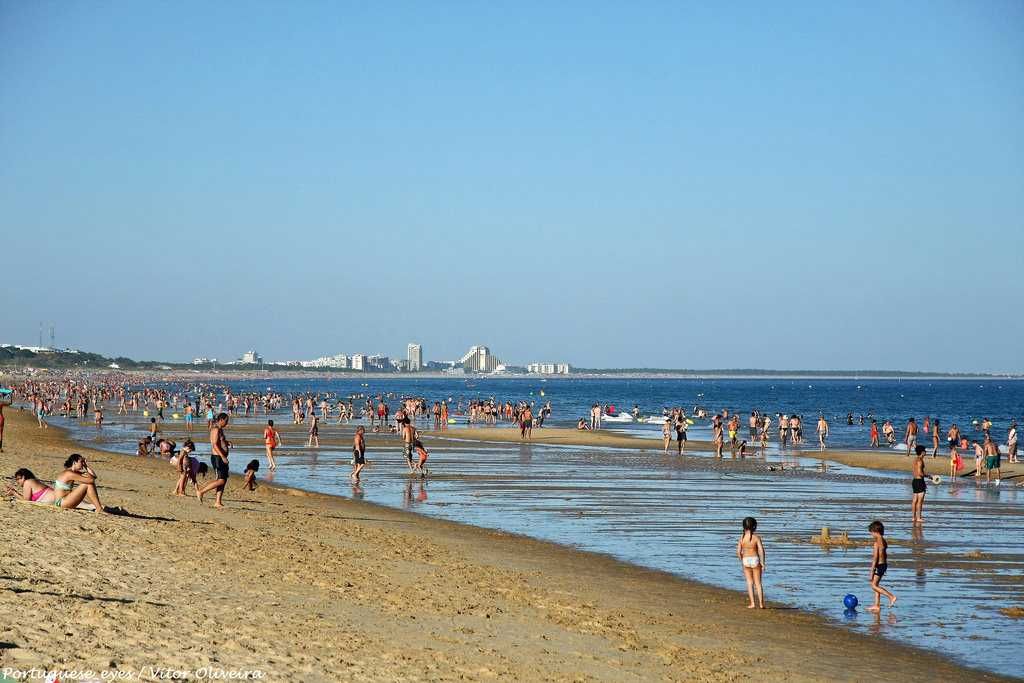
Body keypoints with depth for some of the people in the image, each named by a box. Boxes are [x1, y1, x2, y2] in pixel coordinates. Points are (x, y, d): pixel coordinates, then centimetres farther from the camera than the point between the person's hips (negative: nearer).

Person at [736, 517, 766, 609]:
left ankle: (752, 603, 4)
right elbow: (761, 550, -14)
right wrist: (762, 563, -7)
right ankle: (761, 603, 11)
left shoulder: (742, 538, -3)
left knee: (749, 582, 9)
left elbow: (738, 551, -3)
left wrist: (741, 561, 11)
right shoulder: (756, 537, -9)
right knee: (758, 583, 9)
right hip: (755, 560, -1)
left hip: (745, 560, 1)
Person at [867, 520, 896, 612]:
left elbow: (875, 558, -20)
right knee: (876, 585, 15)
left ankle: (891, 597, -8)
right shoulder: (883, 541, 8)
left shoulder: (877, 543, -19)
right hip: (884, 564, 9)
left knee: (874, 586, -1)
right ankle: (877, 605, 17)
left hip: (879, 565, -9)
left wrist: (872, 571, -16)